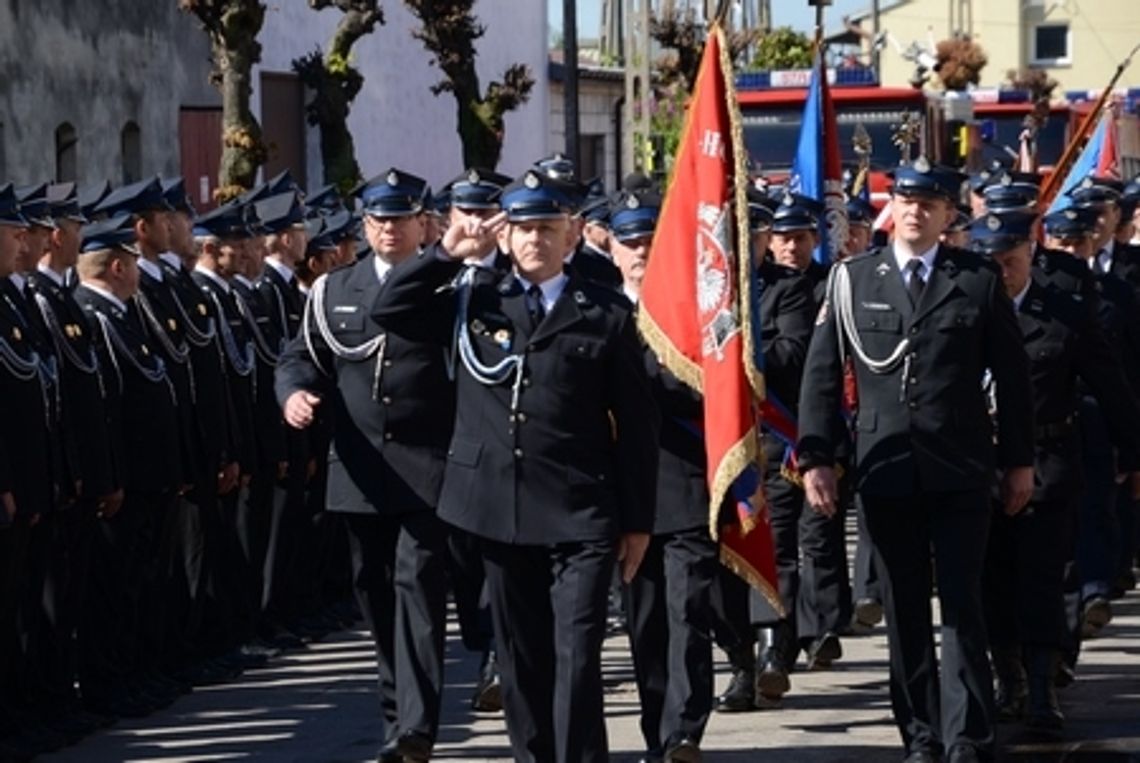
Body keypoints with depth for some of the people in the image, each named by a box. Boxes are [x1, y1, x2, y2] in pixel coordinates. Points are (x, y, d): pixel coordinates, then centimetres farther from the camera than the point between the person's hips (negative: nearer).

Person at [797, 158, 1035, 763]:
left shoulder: (979, 282, 3)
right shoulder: (852, 280, 4)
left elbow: (1011, 375, 6)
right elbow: (821, 373, 4)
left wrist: (1019, 459, 6)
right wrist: (814, 457, -2)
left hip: (960, 474, -1)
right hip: (886, 473, 1)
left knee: (962, 607, -3)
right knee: (904, 612, 7)